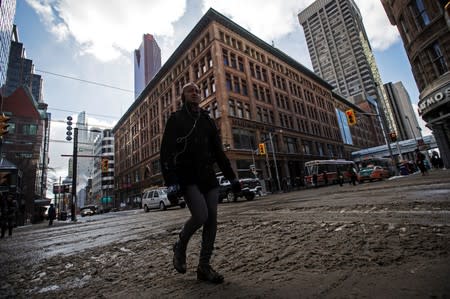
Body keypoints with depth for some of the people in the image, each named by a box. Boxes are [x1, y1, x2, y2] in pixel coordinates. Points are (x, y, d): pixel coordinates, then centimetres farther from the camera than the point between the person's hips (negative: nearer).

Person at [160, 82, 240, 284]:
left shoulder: (207, 120, 17)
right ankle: (180, 246, 13)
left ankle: (204, 267, 15)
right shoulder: (176, 119, 4)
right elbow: (166, 152, -6)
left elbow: (219, 152, 16)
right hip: (187, 177, -5)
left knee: (211, 220, 0)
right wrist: (171, 183, -18)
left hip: (208, 176, 5)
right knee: (200, 215, -19)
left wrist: (232, 178, 10)